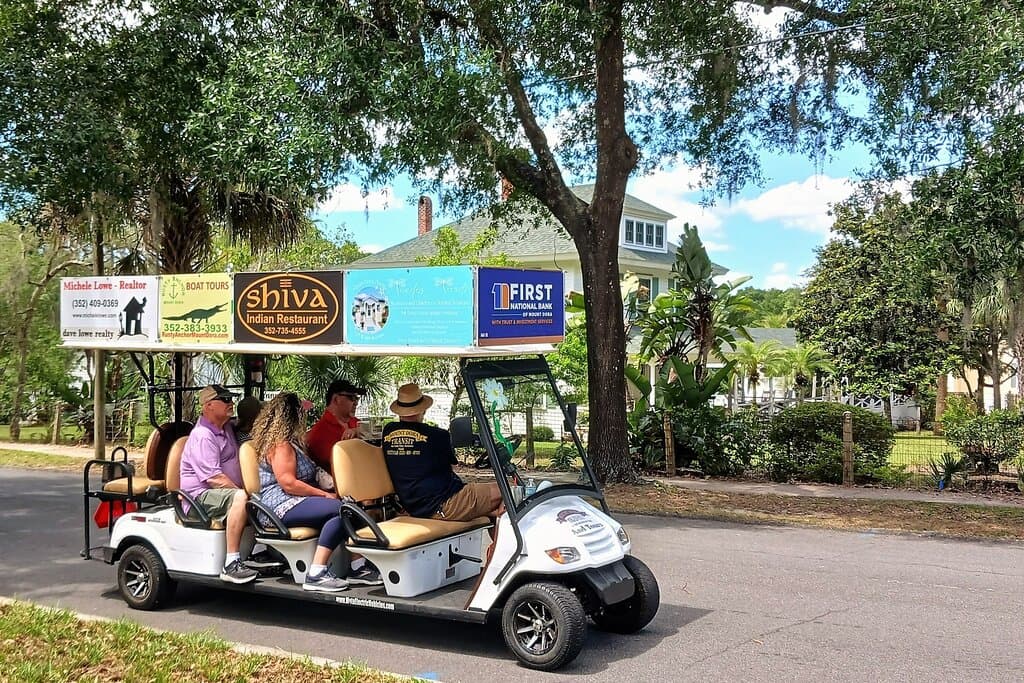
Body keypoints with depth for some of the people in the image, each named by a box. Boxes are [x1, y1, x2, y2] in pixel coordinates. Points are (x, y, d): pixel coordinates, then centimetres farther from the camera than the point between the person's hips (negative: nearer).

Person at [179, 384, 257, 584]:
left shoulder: (227, 428, 15)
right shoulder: (202, 436, -15)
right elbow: (214, 478, -23)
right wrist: (242, 492, -22)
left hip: (226, 491, 10)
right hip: (201, 495, -10)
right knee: (240, 497, -36)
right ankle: (230, 565, -39)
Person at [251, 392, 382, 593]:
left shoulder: (288, 443, 23)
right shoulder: (281, 445, -10)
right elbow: (288, 483, -19)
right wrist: (324, 494, -15)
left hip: (294, 502, 10)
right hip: (283, 507, -10)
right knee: (340, 509, -29)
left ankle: (357, 568, -16)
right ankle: (316, 574, -31)